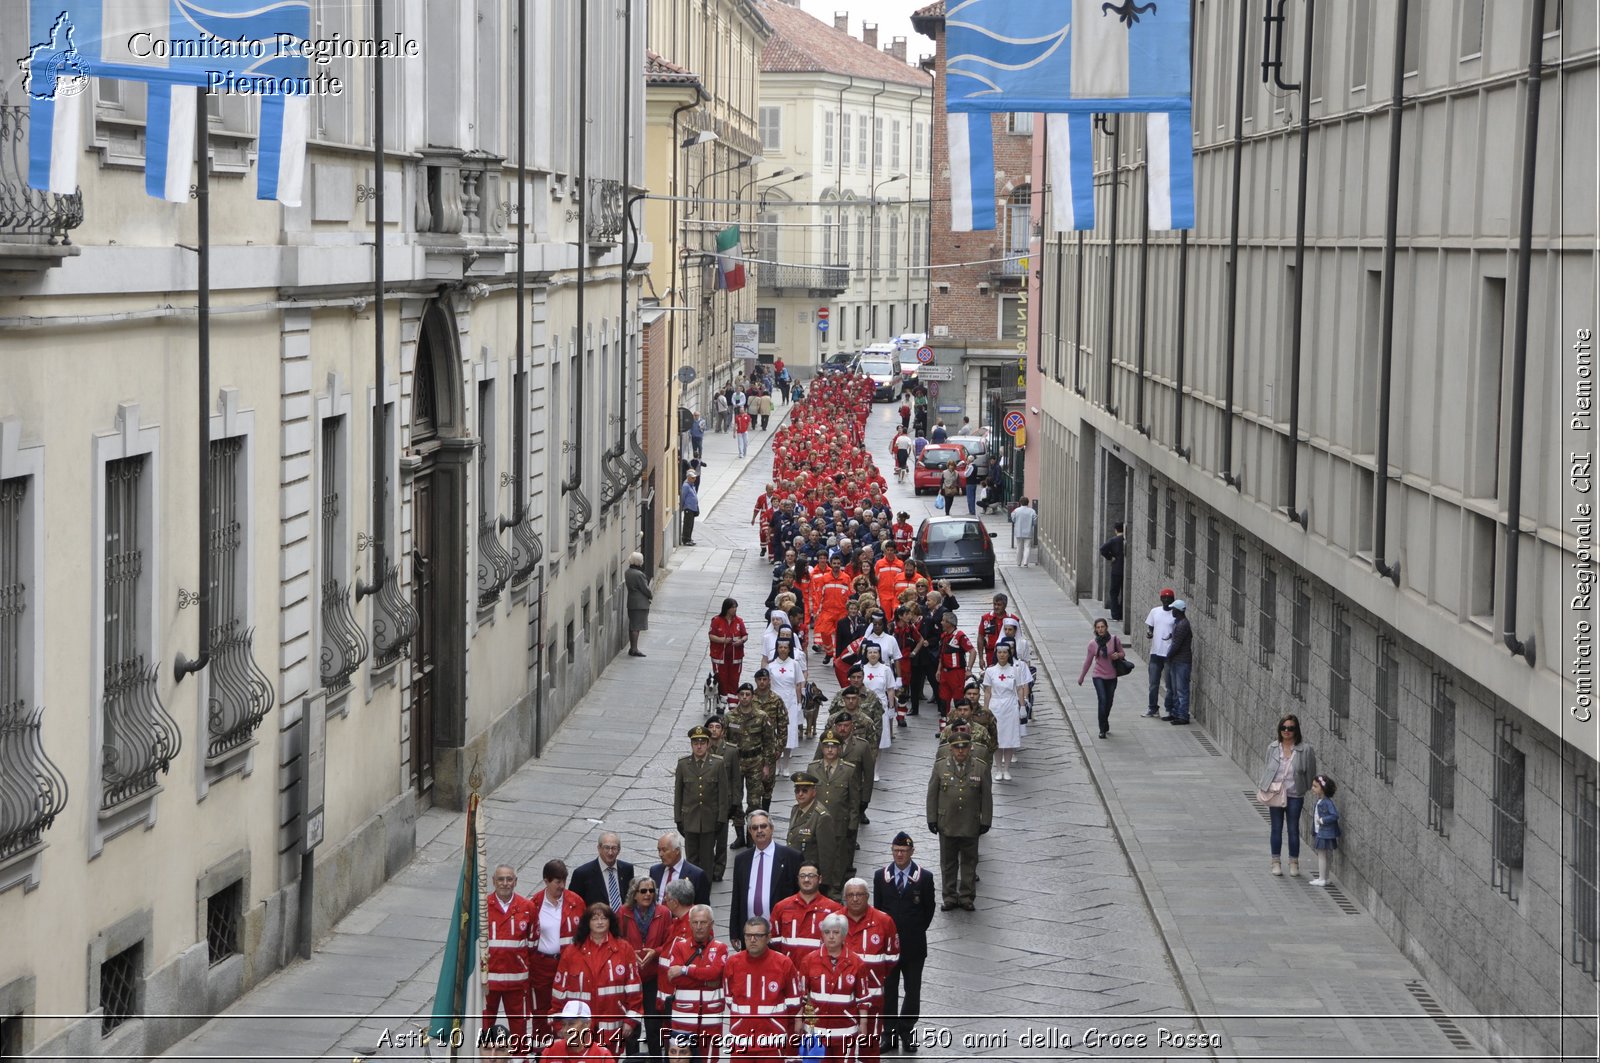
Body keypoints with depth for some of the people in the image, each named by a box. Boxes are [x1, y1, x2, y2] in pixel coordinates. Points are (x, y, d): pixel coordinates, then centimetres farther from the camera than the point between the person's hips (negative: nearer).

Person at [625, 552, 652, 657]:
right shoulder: (638, 574, -21)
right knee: (636, 627, -5)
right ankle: (634, 649, -3)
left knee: (632, 626, 14)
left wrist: (650, 592, 11)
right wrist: (651, 595, 5)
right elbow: (645, 589, -15)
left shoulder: (628, 572, 7)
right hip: (640, 604, -9)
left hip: (631, 602, 9)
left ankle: (632, 648, 21)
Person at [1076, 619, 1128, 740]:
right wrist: (1081, 677, 12)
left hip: (1112, 677, 2)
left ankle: (1105, 728, 32)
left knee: (1108, 703, 11)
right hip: (1099, 676, -2)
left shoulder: (1115, 640, -7)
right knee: (1103, 701, -15)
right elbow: (1088, 662, 5)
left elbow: (1122, 654, 7)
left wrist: (1118, 655, -18)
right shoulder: (1093, 644, -6)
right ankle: (1103, 729, -8)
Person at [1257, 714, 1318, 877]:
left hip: (1294, 795, -2)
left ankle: (1294, 863, 19)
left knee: (1293, 829, 7)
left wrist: (1308, 790, -1)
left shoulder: (1305, 749, -10)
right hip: (1275, 794, 2)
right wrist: (1262, 788, 4)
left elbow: (1310, 772, -2)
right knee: (1276, 828, 10)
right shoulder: (1273, 747, -2)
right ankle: (1276, 862, 20)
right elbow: (1266, 768, 7)